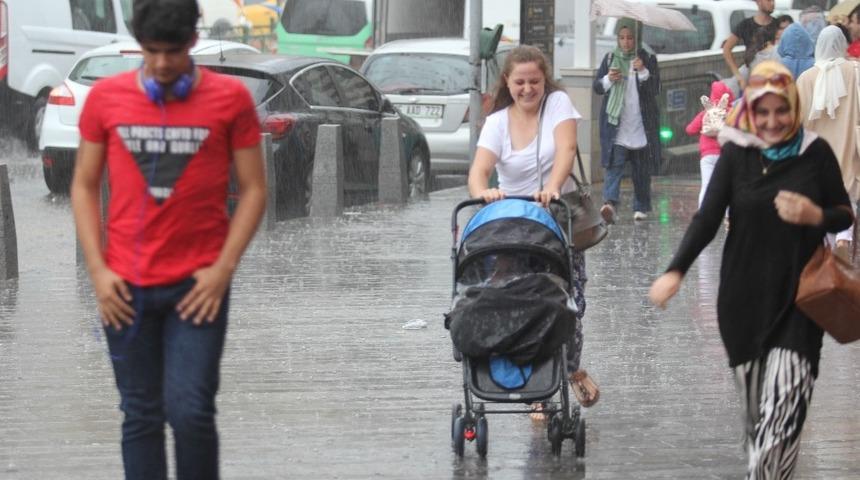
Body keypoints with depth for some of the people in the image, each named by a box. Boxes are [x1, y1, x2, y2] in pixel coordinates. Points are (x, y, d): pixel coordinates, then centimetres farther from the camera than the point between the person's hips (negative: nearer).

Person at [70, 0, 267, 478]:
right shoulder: (106, 97, 2)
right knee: (142, 416, 6)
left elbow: (254, 189, 1)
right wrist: (97, 269, -1)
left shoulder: (231, 98, -3)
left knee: (191, 411, -9)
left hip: (197, 285, -2)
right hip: (126, 287, 2)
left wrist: (223, 269, -8)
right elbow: (85, 186, 8)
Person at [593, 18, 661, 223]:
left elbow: (656, 89, -3)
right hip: (615, 125, 0)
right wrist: (608, 80, -12)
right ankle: (610, 203, -30)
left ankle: (641, 207, 21)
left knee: (642, 169, 9)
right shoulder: (610, 59, 8)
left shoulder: (647, 59, 3)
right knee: (613, 165, -16)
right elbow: (597, 87, 9)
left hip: (641, 126, 0)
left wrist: (644, 72, -20)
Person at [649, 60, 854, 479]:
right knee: (754, 402, 9)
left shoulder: (816, 153, -3)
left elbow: (844, 215, 5)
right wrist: (676, 271, -21)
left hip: (798, 298, -1)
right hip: (745, 295, 1)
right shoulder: (736, 153, -2)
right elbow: (708, 217, -8)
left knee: (783, 405, -12)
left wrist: (816, 216, -19)